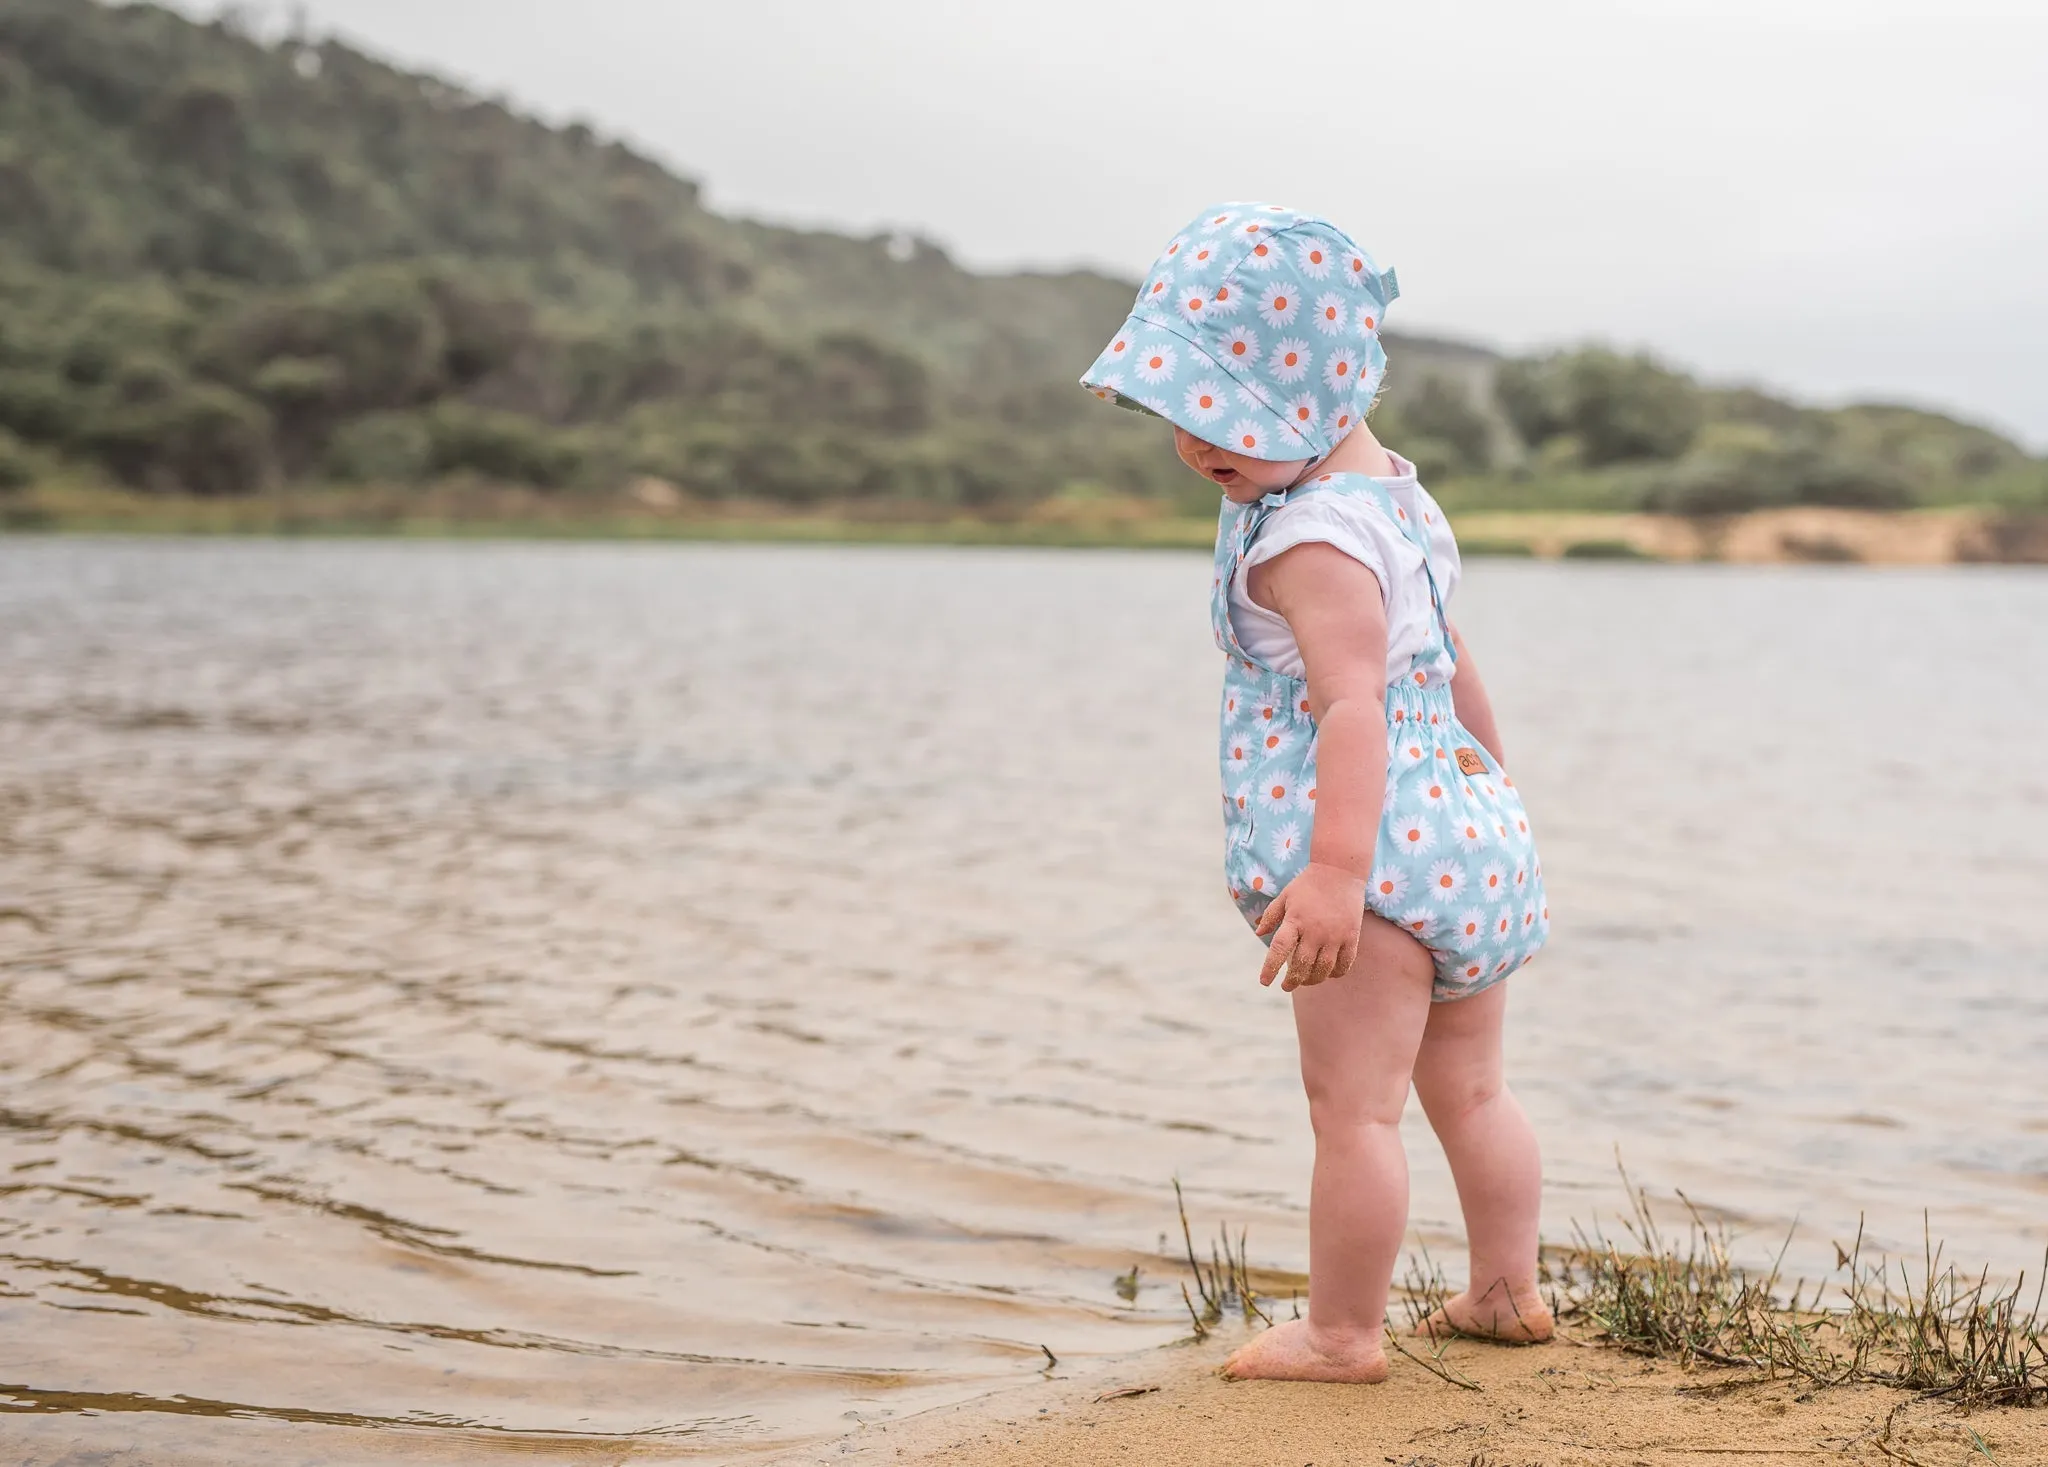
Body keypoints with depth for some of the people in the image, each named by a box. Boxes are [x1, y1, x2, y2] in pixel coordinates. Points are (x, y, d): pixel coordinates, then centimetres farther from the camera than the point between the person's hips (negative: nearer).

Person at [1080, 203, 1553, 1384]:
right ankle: (1508, 1291, 31)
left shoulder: (1310, 541, -19)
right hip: (1473, 831, 11)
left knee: (1355, 1107, -2)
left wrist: (1338, 869, -36)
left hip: (1385, 851, -11)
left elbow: (1354, 705, -29)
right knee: (1471, 1088, 21)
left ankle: (1343, 1333, 5)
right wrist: (1490, 771, 36)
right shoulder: (1397, 496, 14)